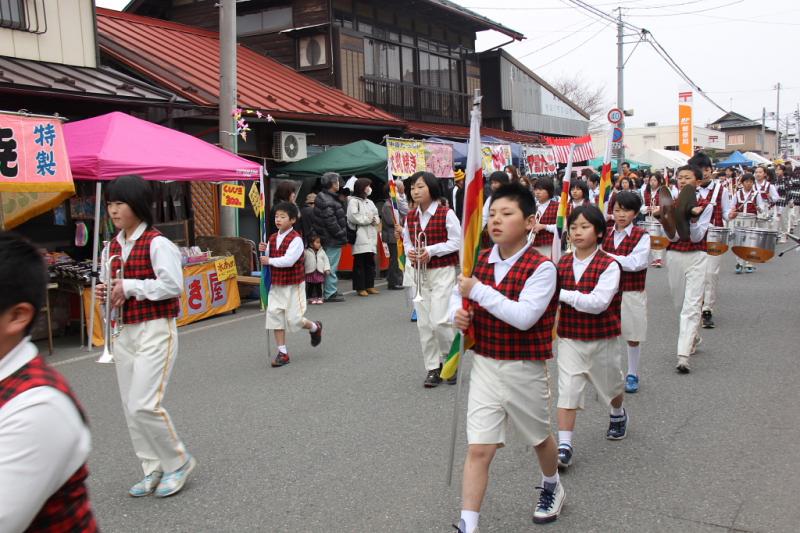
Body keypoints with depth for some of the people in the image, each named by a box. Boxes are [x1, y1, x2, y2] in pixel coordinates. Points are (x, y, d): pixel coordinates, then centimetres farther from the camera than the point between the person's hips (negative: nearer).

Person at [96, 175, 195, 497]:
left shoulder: (157, 244, -13)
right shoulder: (111, 248, 11)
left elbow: (173, 285, -20)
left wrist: (130, 287, -18)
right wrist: (105, 293, 0)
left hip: (155, 330, -8)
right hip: (124, 333, 8)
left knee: (145, 405, -12)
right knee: (131, 408, 11)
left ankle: (179, 461, 11)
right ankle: (154, 470, 25)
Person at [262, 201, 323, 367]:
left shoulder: (296, 239, -15)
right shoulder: (272, 238, 7)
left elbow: (288, 260, -25)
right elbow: (267, 259, 14)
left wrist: (270, 260, -18)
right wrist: (264, 250, -6)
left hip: (293, 285, -6)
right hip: (276, 285, 6)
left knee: (294, 319, -2)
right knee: (274, 315, 2)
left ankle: (315, 327, 31)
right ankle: (282, 352, 11)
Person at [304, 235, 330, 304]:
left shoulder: (322, 252, 5)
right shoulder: (306, 252, -5)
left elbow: (326, 260, 8)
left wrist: (327, 269, 0)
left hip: (319, 272, 2)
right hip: (310, 273, -2)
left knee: (319, 286, 6)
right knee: (310, 287, 4)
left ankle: (319, 298, 12)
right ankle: (311, 298, 12)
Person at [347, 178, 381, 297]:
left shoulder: (369, 202, 22)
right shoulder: (353, 201, -3)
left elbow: (377, 216, 20)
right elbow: (353, 217, -15)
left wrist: (375, 219, -4)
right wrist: (369, 219, -6)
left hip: (371, 236, 8)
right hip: (360, 236, -8)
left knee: (370, 262, 9)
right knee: (359, 263, -6)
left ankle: (369, 286, 16)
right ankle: (360, 288, -2)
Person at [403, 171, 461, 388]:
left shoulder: (446, 213, -10)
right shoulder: (410, 216, 7)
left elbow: (456, 242, -10)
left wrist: (431, 251, -17)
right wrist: (409, 252, -9)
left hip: (443, 271, -5)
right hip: (419, 272, 6)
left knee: (440, 320, -11)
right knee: (424, 323, 6)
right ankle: (432, 368, 17)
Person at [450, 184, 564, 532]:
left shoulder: (541, 267, -17)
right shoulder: (480, 260, 0)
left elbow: (524, 317, -28)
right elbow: (458, 293, 15)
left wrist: (479, 290, -29)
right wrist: (457, 313, -7)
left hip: (525, 369, -3)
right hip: (485, 364, 3)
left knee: (538, 436, 22)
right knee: (478, 449, -2)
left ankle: (552, 488, 53)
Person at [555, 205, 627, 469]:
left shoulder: (608, 265, -16)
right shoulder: (562, 263, -2)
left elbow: (598, 302, -27)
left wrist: (563, 294, -29)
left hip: (602, 339, -2)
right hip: (569, 338, 2)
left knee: (610, 384, 21)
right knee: (567, 391, -6)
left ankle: (618, 415, 53)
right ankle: (564, 445, -1)